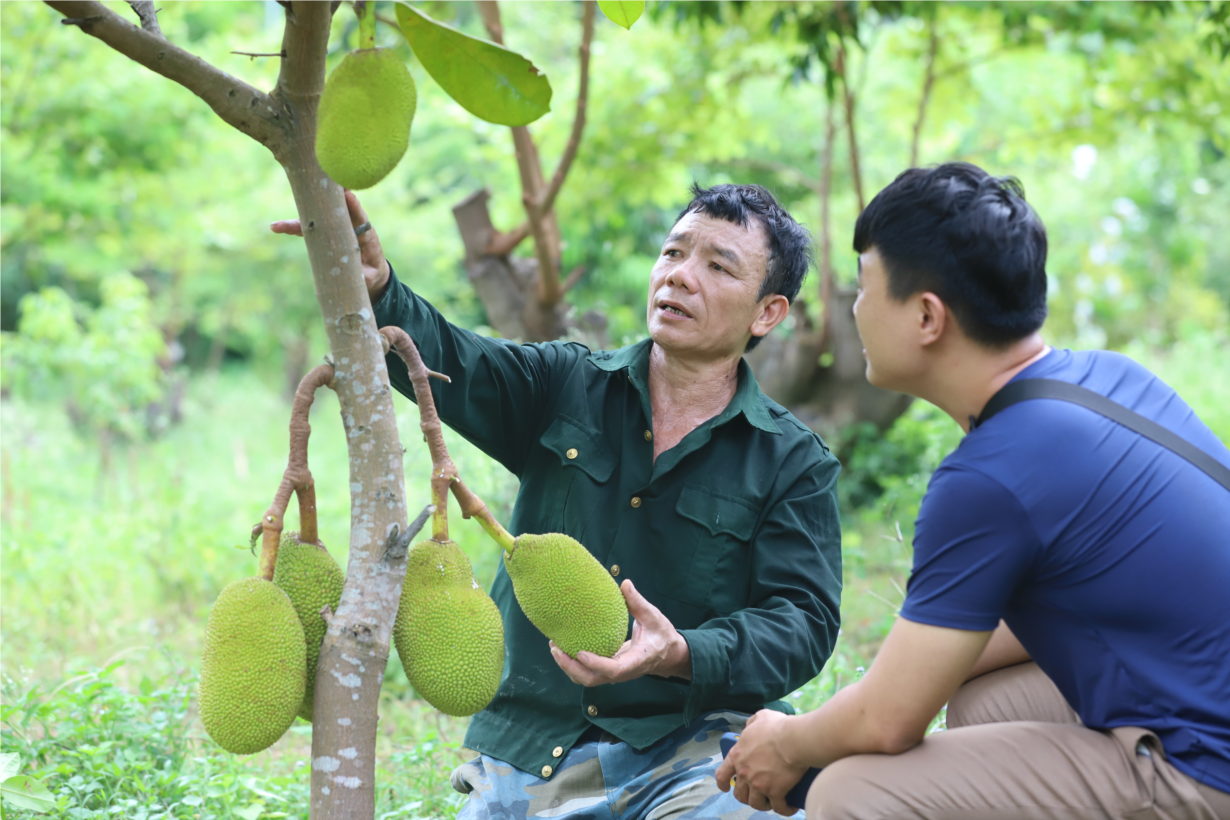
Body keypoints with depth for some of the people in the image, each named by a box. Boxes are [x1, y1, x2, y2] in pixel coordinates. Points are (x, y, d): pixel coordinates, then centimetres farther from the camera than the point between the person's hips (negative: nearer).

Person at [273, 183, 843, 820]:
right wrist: (374, 289, -31)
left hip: (688, 751, -2)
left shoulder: (795, 464, 3)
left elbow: (803, 622, -6)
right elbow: (446, 362, -8)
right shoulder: (564, 388, 9)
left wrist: (683, 656, -27)